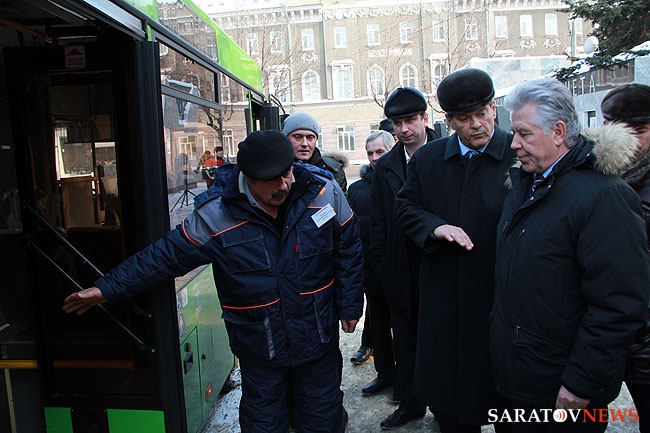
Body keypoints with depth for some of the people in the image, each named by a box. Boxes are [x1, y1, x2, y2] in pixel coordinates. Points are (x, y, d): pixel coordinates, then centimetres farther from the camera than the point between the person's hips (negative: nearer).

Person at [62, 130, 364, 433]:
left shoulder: (325, 193, -13)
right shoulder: (215, 215, -18)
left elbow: (348, 251, -2)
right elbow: (166, 256, -7)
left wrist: (349, 306, 1)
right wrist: (108, 288, -5)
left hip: (319, 338, 2)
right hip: (259, 347, -1)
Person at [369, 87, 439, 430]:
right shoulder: (385, 166, 5)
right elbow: (378, 221, 7)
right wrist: (381, 264, 3)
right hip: (401, 271, 4)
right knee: (405, 341, 16)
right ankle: (410, 404, 34)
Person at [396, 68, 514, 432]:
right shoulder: (427, 158, 4)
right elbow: (406, 207, 9)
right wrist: (435, 227, -10)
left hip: (504, 295, -3)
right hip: (444, 296, 3)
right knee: (444, 390, 17)